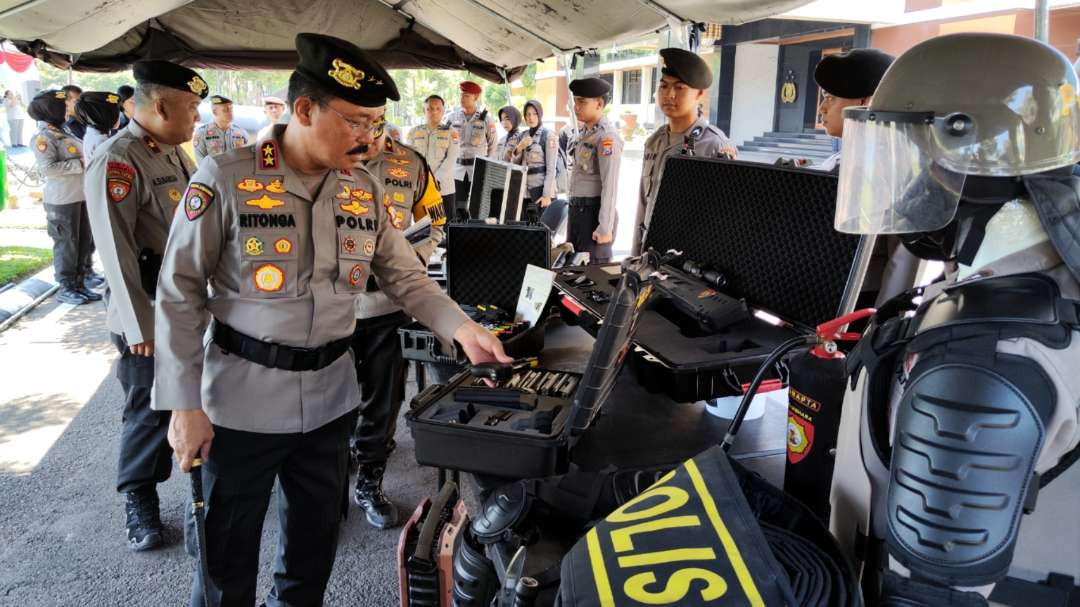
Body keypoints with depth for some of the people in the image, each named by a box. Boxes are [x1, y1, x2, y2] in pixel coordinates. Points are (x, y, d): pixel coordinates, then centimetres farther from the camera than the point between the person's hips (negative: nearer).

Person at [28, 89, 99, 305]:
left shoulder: (65, 133, 15)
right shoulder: (43, 137, -10)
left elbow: (79, 158, 25)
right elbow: (48, 168, -21)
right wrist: (80, 164, -20)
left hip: (81, 196, 8)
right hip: (62, 201, -8)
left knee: (84, 241, 11)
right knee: (66, 244, -2)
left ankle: (78, 283, 20)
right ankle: (65, 288, 7)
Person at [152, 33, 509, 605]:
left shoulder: (366, 190, 1)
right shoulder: (225, 178, -13)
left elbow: (407, 278, 6)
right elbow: (180, 295, -11)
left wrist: (462, 329, -10)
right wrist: (185, 406, -12)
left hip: (330, 397, 4)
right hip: (243, 399, -4)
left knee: (315, 543, 22)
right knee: (226, 557, 14)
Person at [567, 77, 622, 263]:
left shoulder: (607, 137, -14)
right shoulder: (584, 133, 13)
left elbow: (610, 185, -19)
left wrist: (605, 228, -22)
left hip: (595, 211, -9)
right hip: (577, 209, 9)